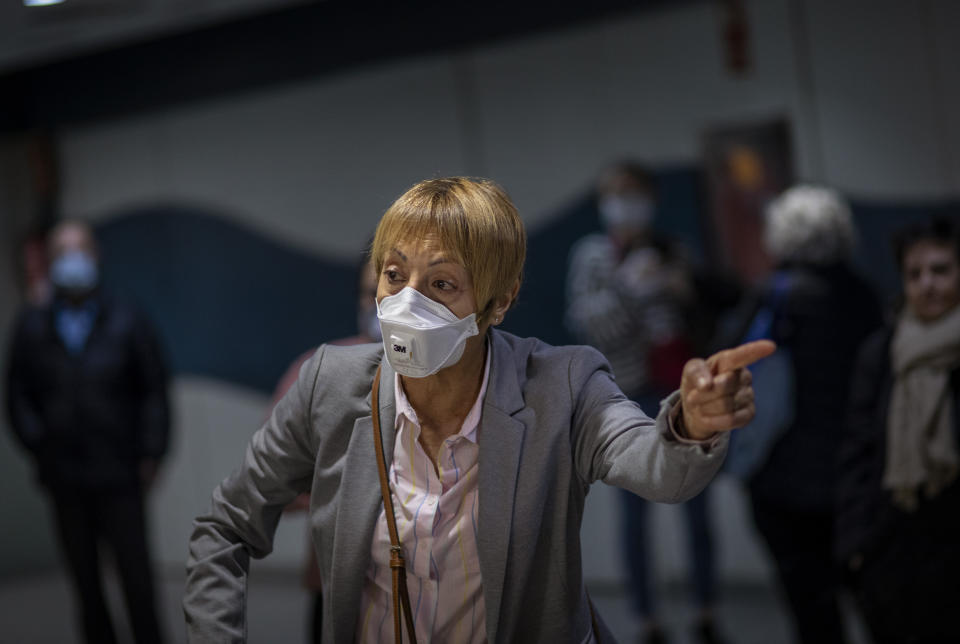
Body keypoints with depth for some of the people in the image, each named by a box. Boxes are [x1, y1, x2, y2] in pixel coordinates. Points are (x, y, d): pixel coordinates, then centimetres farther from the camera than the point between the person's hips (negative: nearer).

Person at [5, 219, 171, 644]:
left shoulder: (126, 324, 2)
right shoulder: (32, 328, 6)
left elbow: (154, 392, 3)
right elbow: (18, 397, 9)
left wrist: (151, 454, -4)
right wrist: (38, 446, -3)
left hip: (119, 478, -2)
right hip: (65, 481, 2)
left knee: (137, 579, -3)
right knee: (86, 585, 7)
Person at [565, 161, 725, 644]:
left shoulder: (668, 251, 10)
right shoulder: (593, 255, -1)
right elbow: (584, 321, -11)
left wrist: (683, 291, -2)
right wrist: (627, 284, -21)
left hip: (682, 392, 4)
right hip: (631, 397, -3)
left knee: (696, 504, 6)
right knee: (635, 509, 1)